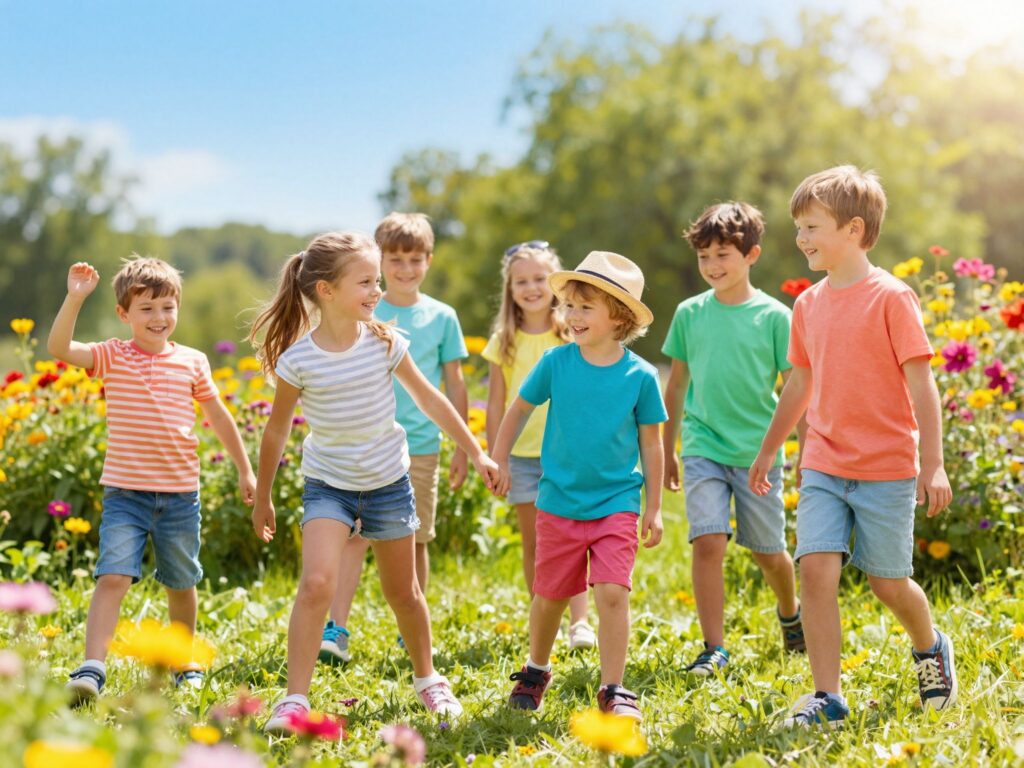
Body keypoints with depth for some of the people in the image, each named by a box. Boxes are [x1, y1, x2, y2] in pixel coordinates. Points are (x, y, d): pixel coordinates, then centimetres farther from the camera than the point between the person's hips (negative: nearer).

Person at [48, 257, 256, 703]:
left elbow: (218, 418, 13)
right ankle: (92, 670, -19)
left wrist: (245, 470, 17)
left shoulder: (192, 362, 3)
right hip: (125, 492, -2)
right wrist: (75, 298, -29)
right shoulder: (111, 357, -2)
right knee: (113, 577, -17)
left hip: (180, 492, 2)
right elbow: (58, 349, -18)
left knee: (181, 584, 15)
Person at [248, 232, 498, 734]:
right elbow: (277, 431, -2)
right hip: (327, 484, -2)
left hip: (388, 482, 2)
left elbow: (429, 400, 3)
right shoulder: (297, 360, -15)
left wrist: (476, 453, 7)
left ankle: (427, 678, 38)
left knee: (402, 592, 14)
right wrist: (263, 498, 7)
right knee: (316, 582, -22)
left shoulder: (385, 343, -10)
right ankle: (294, 700, -15)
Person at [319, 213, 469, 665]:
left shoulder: (442, 317, 4)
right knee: (355, 537, -7)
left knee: (414, 541, 9)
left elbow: (455, 385, 9)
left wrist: (463, 449, 8)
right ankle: (336, 630, -7)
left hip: (420, 446, 1)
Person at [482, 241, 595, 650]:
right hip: (521, 454, 2)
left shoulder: (571, 335, -1)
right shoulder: (505, 340, 4)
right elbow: (496, 404, 6)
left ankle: (579, 621, -7)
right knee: (533, 543, 8)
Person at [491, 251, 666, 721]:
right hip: (559, 502, 2)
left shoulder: (640, 376, -7)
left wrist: (653, 508, 3)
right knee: (550, 595, 13)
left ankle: (613, 690, 1)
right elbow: (519, 408, 10)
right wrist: (499, 461, 9)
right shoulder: (556, 363, -6)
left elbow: (650, 443, 1)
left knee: (612, 594, -13)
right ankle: (535, 671, 37)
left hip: (617, 504, -1)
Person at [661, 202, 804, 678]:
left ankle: (790, 613, 41)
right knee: (707, 543, -14)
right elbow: (676, 385, 12)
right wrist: (665, 452, 15)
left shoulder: (774, 316, -4)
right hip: (704, 449, 1)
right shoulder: (690, 313, 3)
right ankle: (714, 649, -6)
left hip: (758, 451, -1)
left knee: (769, 553, 11)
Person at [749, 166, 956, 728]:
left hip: (886, 469, -4)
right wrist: (767, 451, 25)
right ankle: (827, 697, -2)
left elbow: (920, 382, -10)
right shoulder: (808, 304, 8)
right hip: (823, 466, 5)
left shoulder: (891, 297, -10)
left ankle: (931, 648, 37)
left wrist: (933, 464, -14)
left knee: (888, 582, 5)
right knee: (816, 568, -9)